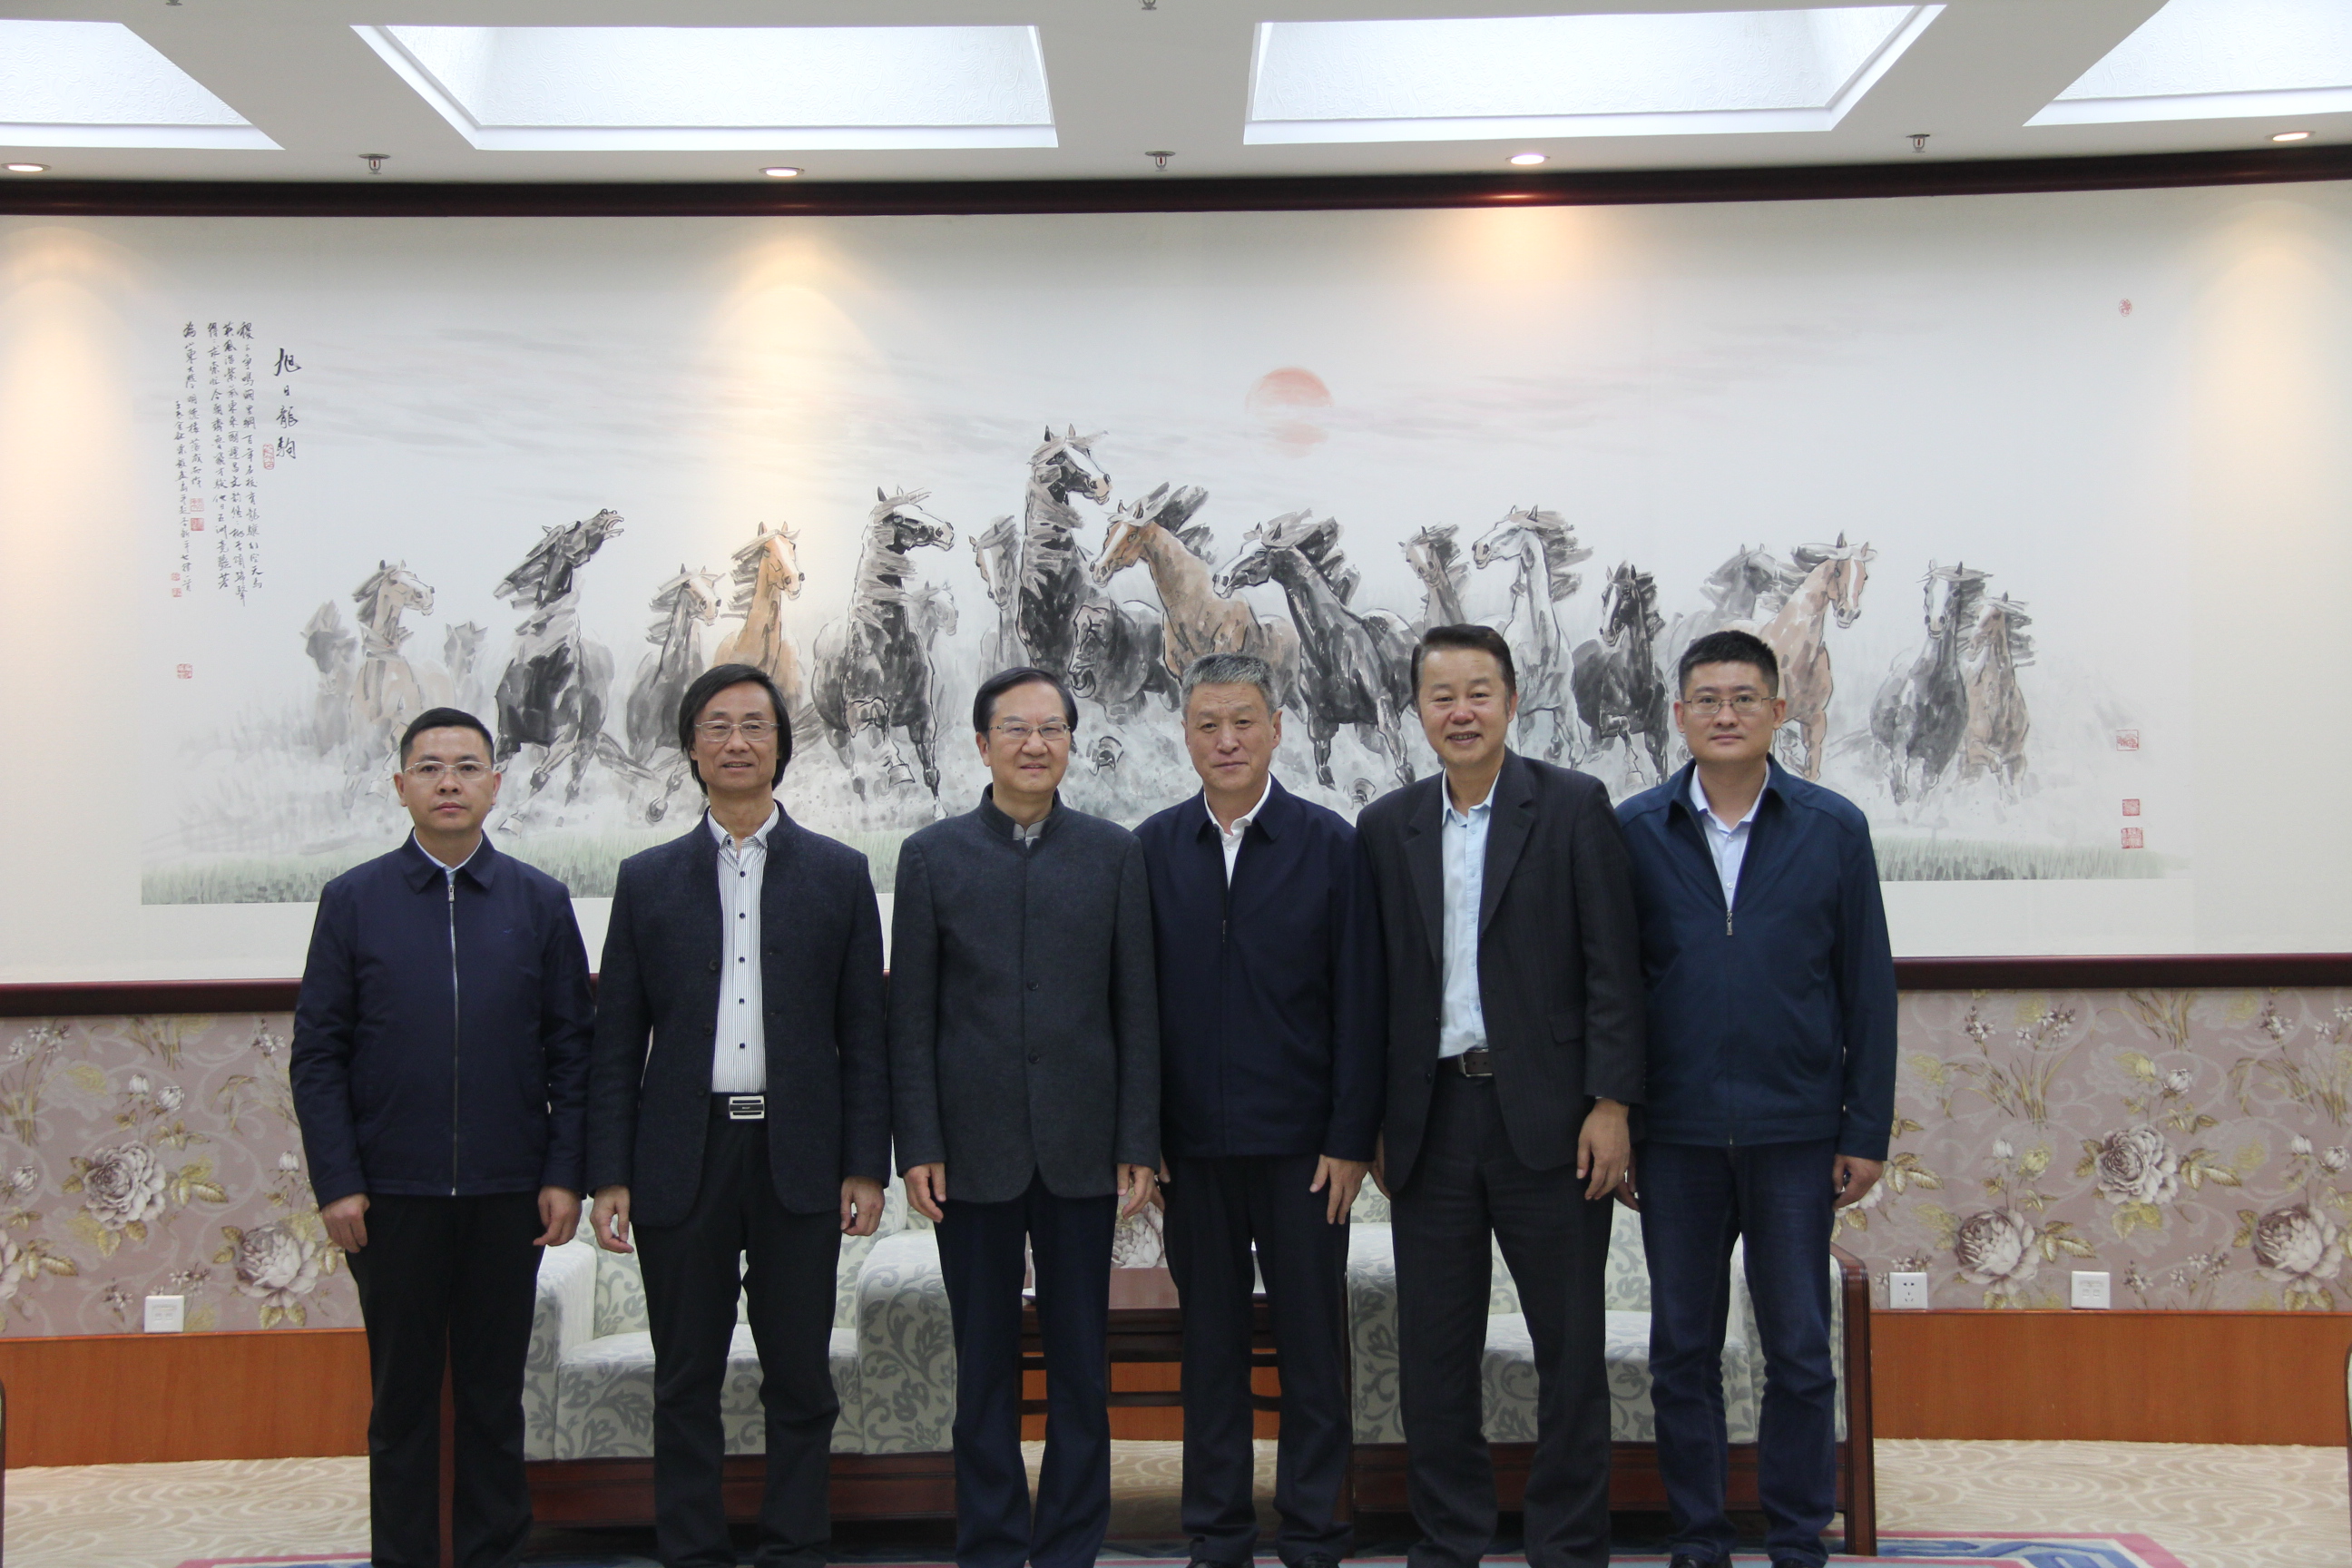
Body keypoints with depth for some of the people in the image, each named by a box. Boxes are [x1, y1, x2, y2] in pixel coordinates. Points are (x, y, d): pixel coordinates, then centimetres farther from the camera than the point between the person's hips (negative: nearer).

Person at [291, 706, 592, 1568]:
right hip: (393, 1196, 0)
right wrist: (336, 1183, -6)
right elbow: (317, 1054, 1)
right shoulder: (352, 900, 2)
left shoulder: (541, 902, 4)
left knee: (495, 1396, 10)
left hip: (507, 1196, 1)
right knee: (402, 1399, 9)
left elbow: (572, 1050, 4)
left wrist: (564, 1174, -3)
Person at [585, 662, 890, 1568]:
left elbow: (862, 1035, 5)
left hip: (798, 1159, 0)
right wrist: (608, 1176, -1)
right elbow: (616, 1043, 7)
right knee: (686, 1382, 7)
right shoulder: (648, 880, 9)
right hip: (683, 1158, 1)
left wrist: (865, 1167, -2)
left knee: (799, 1380, 5)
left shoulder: (838, 875, 7)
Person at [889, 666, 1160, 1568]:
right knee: (985, 1366, 8)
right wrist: (918, 1145, -4)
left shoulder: (1113, 852, 5)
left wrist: (1139, 1143, -1)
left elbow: (1137, 1007, 4)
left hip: (1080, 1147, 1)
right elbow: (911, 1014, 3)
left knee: (1081, 1363, 6)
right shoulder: (932, 856, 4)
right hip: (975, 1148, 0)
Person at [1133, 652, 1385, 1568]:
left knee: (1312, 1345, 5)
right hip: (1192, 1144, 2)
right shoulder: (1154, 847, 5)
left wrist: (1350, 1139, -7)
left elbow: (1359, 1004, -2)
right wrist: (1140, 1134, 1)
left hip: (1300, 1142, -2)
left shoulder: (1330, 845, -1)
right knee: (1210, 1344, 10)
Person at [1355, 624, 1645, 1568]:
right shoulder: (1386, 827, 8)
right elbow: (1374, 983, 10)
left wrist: (1611, 1103, -11)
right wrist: (1371, 1122, 7)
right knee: (1433, 1351, 9)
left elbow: (1612, 966, -4)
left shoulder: (1574, 807, -1)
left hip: (1547, 1117, -3)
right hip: (1430, 1122, 3)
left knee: (1570, 1347, 6)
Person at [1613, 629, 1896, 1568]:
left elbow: (1868, 989, 3)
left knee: (1800, 1352, 6)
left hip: (1796, 1132, 0)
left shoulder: (1834, 830, 3)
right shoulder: (1634, 832, 2)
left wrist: (1867, 1130, 0)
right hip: (1676, 1135, 1)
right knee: (1682, 1350, 8)